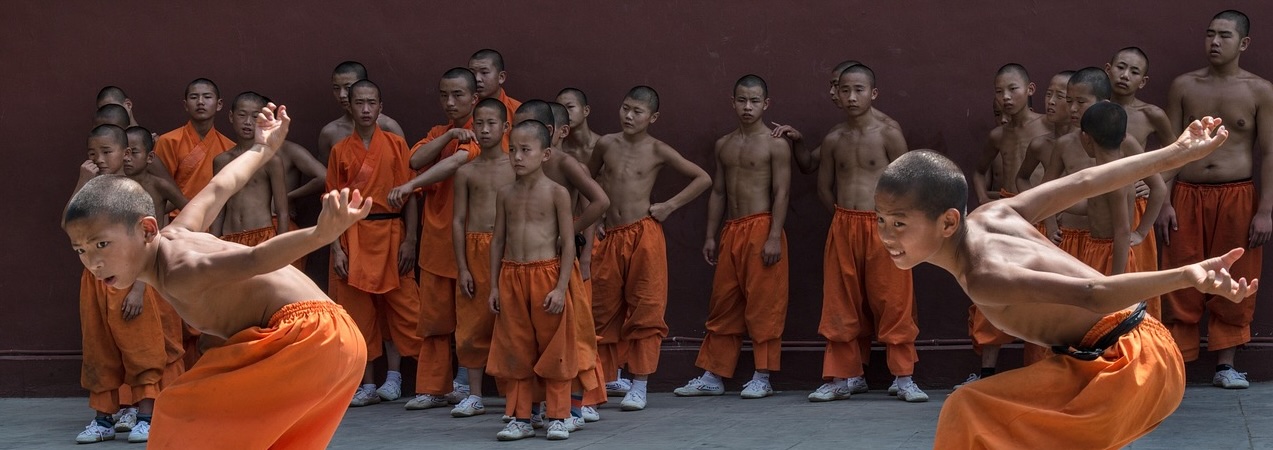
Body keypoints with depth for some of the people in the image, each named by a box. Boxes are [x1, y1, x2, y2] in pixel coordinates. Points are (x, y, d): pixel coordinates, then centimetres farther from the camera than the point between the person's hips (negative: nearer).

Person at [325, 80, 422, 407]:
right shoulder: (340, 150, 7)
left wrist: (410, 241, -5)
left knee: (402, 306, -4)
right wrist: (336, 248, -3)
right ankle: (367, 384, 10)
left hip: (390, 233, -1)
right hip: (353, 237, 1)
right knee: (358, 311, 3)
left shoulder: (395, 144, 3)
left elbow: (409, 195, 2)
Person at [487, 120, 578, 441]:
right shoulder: (505, 194, 7)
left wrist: (561, 287, -12)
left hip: (546, 274, -4)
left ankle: (558, 417, 10)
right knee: (516, 351, 8)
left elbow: (568, 243, -6)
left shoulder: (556, 193, -5)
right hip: (511, 276, 4)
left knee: (553, 350, 2)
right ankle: (520, 417, 16)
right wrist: (495, 285, 7)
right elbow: (498, 240, 11)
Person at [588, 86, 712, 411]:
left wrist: (669, 206, -2)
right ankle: (604, 378, 19)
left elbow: (703, 179, 3)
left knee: (645, 311, -2)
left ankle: (639, 386, 2)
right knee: (605, 311, 8)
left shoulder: (657, 151, -1)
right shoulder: (606, 144, 6)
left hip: (644, 235, -3)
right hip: (610, 238, 3)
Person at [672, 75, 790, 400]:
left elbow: (781, 193, -8)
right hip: (730, 230, 6)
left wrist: (774, 237, -16)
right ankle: (713, 376, 14)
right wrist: (710, 236, 12)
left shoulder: (775, 145, -3)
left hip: (761, 229, -6)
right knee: (723, 304, 9)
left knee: (763, 304, -3)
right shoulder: (724, 145, 14)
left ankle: (762, 378, 4)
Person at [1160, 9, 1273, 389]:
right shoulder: (1184, 86, 6)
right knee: (1182, 286, 1)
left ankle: (1225, 365, 12)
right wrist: (1163, 202, -2)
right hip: (1187, 197, 1)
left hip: (1237, 197, -1)